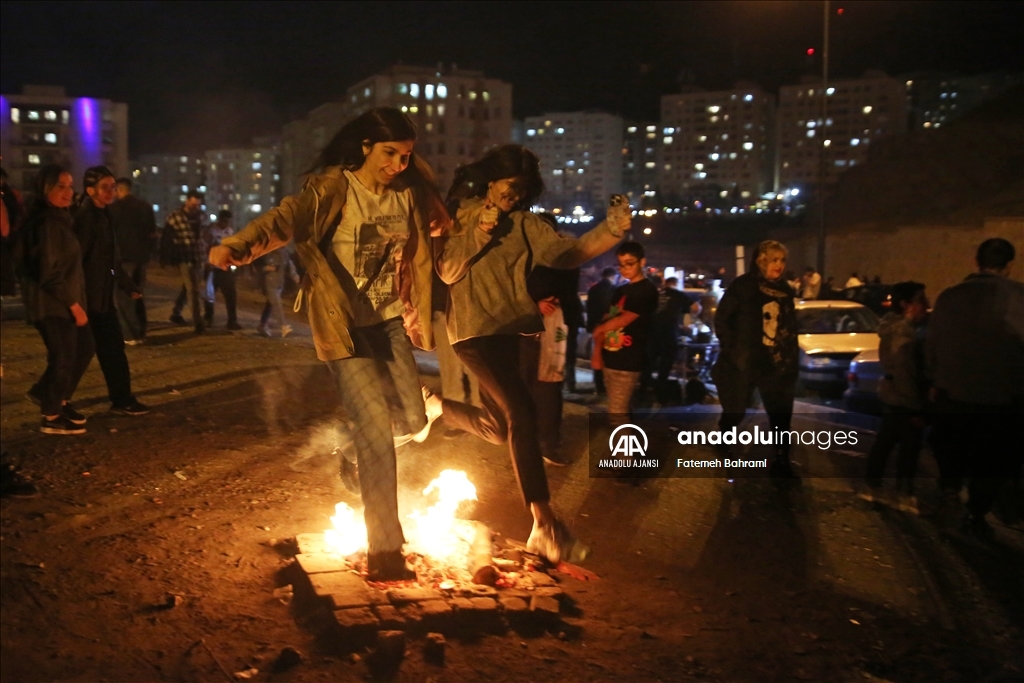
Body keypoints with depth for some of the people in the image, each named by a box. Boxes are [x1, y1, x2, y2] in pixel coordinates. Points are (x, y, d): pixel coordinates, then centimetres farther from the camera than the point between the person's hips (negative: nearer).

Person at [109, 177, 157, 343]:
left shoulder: (114, 207, -6)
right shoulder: (145, 206, 9)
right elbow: (153, 234, 9)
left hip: (123, 256, -5)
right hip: (141, 256, 5)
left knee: (122, 296, 0)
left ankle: (130, 335, -5)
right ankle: (140, 333, 14)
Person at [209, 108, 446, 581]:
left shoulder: (409, 194, 2)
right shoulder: (333, 188, -16)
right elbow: (288, 216, -34)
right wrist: (240, 244, -51)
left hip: (390, 321, 6)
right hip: (344, 327, -6)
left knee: (412, 422, 7)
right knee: (376, 429, -12)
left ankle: (354, 447, 43)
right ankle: (384, 552, 0)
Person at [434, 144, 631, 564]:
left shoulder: (525, 224, 9)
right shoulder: (459, 216, 2)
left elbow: (568, 253, -4)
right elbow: (446, 273, -3)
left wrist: (612, 230, -19)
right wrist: (475, 240, -18)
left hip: (509, 328, 6)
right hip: (474, 328, -6)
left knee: (501, 427, 12)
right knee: (522, 413, -21)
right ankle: (545, 526, -22)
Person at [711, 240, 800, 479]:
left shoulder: (784, 290, 9)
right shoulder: (743, 285, -7)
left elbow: (791, 327, 15)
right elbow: (721, 319, -9)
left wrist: (792, 357, 7)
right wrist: (731, 350, -13)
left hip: (777, 364, 4)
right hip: (744, 362, -4)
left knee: (782, 415, 3)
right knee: (735, 411, 10)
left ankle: (781, 462, 13)